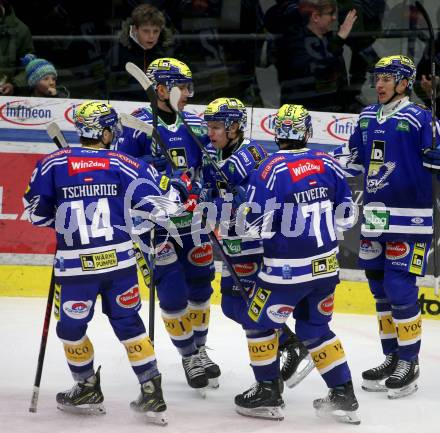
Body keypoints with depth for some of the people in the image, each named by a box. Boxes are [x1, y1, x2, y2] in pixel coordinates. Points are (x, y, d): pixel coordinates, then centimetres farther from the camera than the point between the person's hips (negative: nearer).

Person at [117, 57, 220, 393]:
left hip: (193, 218, 5)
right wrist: (148, 165, -27)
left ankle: (199, 348, 29)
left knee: (199, 285, 11)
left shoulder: (195, 124, 6)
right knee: (172, 291, -5)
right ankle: (189, 356, 9)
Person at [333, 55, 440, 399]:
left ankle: (409, 364, 2)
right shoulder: (367, 117, 11)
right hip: (375, 216, 7)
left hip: (409, 219, -7)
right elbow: (354, 161, 20)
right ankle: (392, 358, 22)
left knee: (400, 288, -9)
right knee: (380, 287, 11)